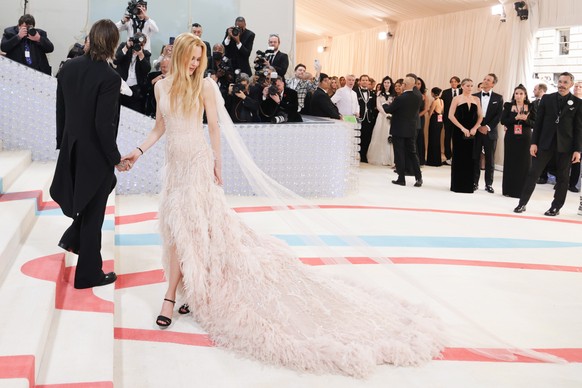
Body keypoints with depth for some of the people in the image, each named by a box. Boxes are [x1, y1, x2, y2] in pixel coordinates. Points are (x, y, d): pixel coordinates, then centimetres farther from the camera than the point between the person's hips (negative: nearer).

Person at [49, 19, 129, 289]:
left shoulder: (68, 67, -1)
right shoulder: (110, 77, -21)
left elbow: (60, 110, 6)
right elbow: (104, 125, -22)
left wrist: (63, 142, 18)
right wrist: (116, 158, -11)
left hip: (72, 148, 6)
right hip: (96, 153, -6)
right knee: (93, 214, 7)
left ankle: (72, 238, 34)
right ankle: (88, 274, 20)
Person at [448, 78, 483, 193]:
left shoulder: (476, 99, 11)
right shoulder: (457, 99, 0)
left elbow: (480, 116, 10)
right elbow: (451, 115, -7)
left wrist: (474, 128, -6)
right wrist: (462, 128, -13)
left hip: (472, 132, 3)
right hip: (459, 132, -3)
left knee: (470, 158, 4)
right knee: (458, 157, 1)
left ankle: (469, 185, 12)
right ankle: (457, 185, 8)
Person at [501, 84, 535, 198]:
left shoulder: (531, 107, 3)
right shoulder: (508, 106, 4)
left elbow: (535, 123, 0)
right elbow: (503, 121, -4)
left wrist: (525, 119, -18)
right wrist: (516, 118, -16)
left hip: (525, 138, 0)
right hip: (511, 138, 0)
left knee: (524, 164, 1)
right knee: (510, 163, 3)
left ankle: (522, 190, 7)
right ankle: (509, 189, 11)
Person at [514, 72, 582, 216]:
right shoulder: (547, 99, 5)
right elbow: (538, 122, 4)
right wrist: (534, 142, -2)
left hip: (565, 145, -1)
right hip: (545, 143, 1)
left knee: (562, 177, 6)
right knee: (533, 173, -1)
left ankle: (556, 207, 17)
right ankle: (522, 203, 6)